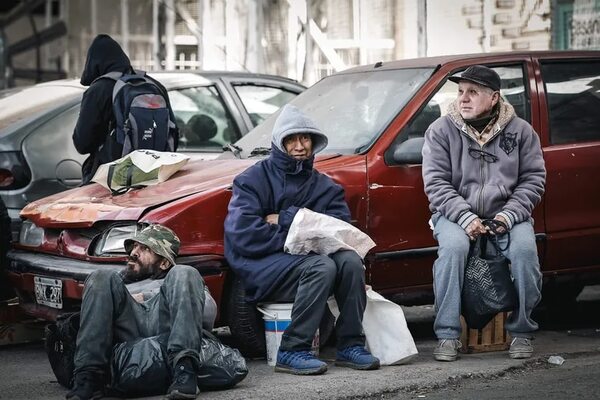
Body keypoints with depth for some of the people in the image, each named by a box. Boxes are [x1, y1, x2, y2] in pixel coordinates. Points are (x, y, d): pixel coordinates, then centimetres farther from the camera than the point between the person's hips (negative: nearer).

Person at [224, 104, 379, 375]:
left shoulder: (323, 186, 14)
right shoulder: (254, 179, 1)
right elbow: (242, 233, -13)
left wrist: (286, 219, -13)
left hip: (304, 259, 5)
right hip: (263, 267, -4)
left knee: (350, 260, -24)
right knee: (321, 266, -31)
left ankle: (350, 345, -16)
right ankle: (292, 351, -27)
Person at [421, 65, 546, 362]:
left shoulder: (520, 131, 4)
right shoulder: (441, 130, 0)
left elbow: (533, 179, 3)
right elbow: (435, 181, -7)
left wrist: (509, 214, -12)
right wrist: (464, 217, -19)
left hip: (506, 213, 1)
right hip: (455, 213, -1)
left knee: (524, 249, -28)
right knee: (453, 247, -32)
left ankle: (521, 331, -9)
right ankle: (447, 335, -23)